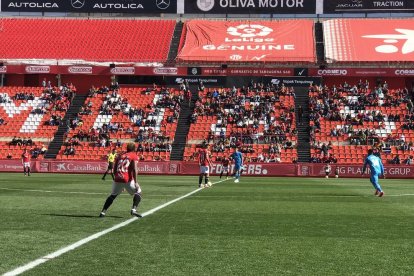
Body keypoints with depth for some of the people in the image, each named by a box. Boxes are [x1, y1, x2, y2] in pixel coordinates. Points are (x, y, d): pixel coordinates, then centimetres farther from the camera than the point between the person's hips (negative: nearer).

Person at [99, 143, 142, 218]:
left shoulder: (120, 156, 20)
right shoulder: (134, 156, 5)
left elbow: (114, 171, 18)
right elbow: (134, 169, -9)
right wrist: (135, 182, -13)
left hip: (118, 179, 5)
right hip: (128, 180, -5)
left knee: (113, 195, 22)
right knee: (138, 192, 12)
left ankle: (103, 212, 16)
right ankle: (134, 210, -6)